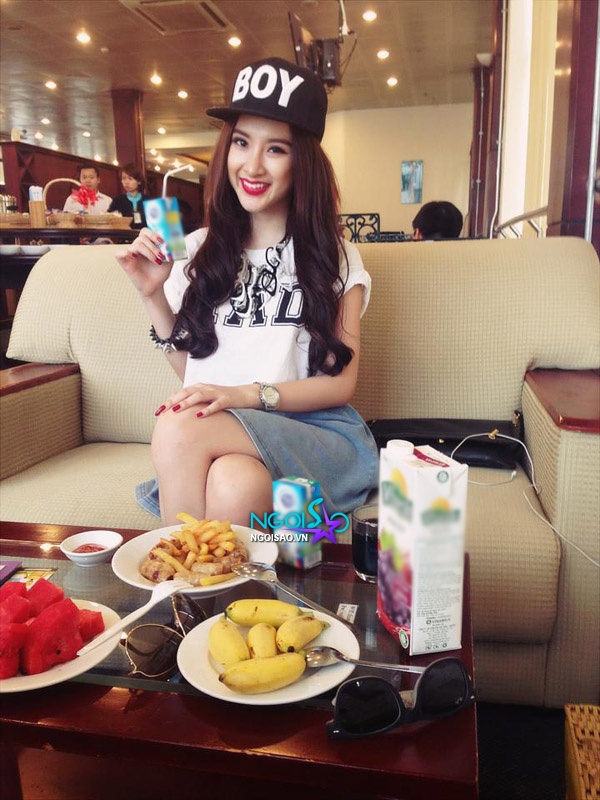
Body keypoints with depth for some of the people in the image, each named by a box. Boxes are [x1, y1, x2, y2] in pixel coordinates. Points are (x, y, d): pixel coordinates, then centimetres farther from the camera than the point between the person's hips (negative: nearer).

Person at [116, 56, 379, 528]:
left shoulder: (335, 258, 4)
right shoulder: (201, 250, 11)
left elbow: (341, 382, -2)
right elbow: (190, 369, 13)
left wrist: (246, 394, -16)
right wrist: (153, 296, -1)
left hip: (315, 432, -1)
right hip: (217, 435, 2)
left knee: (180, 429, -31)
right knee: (234, 485, -36)